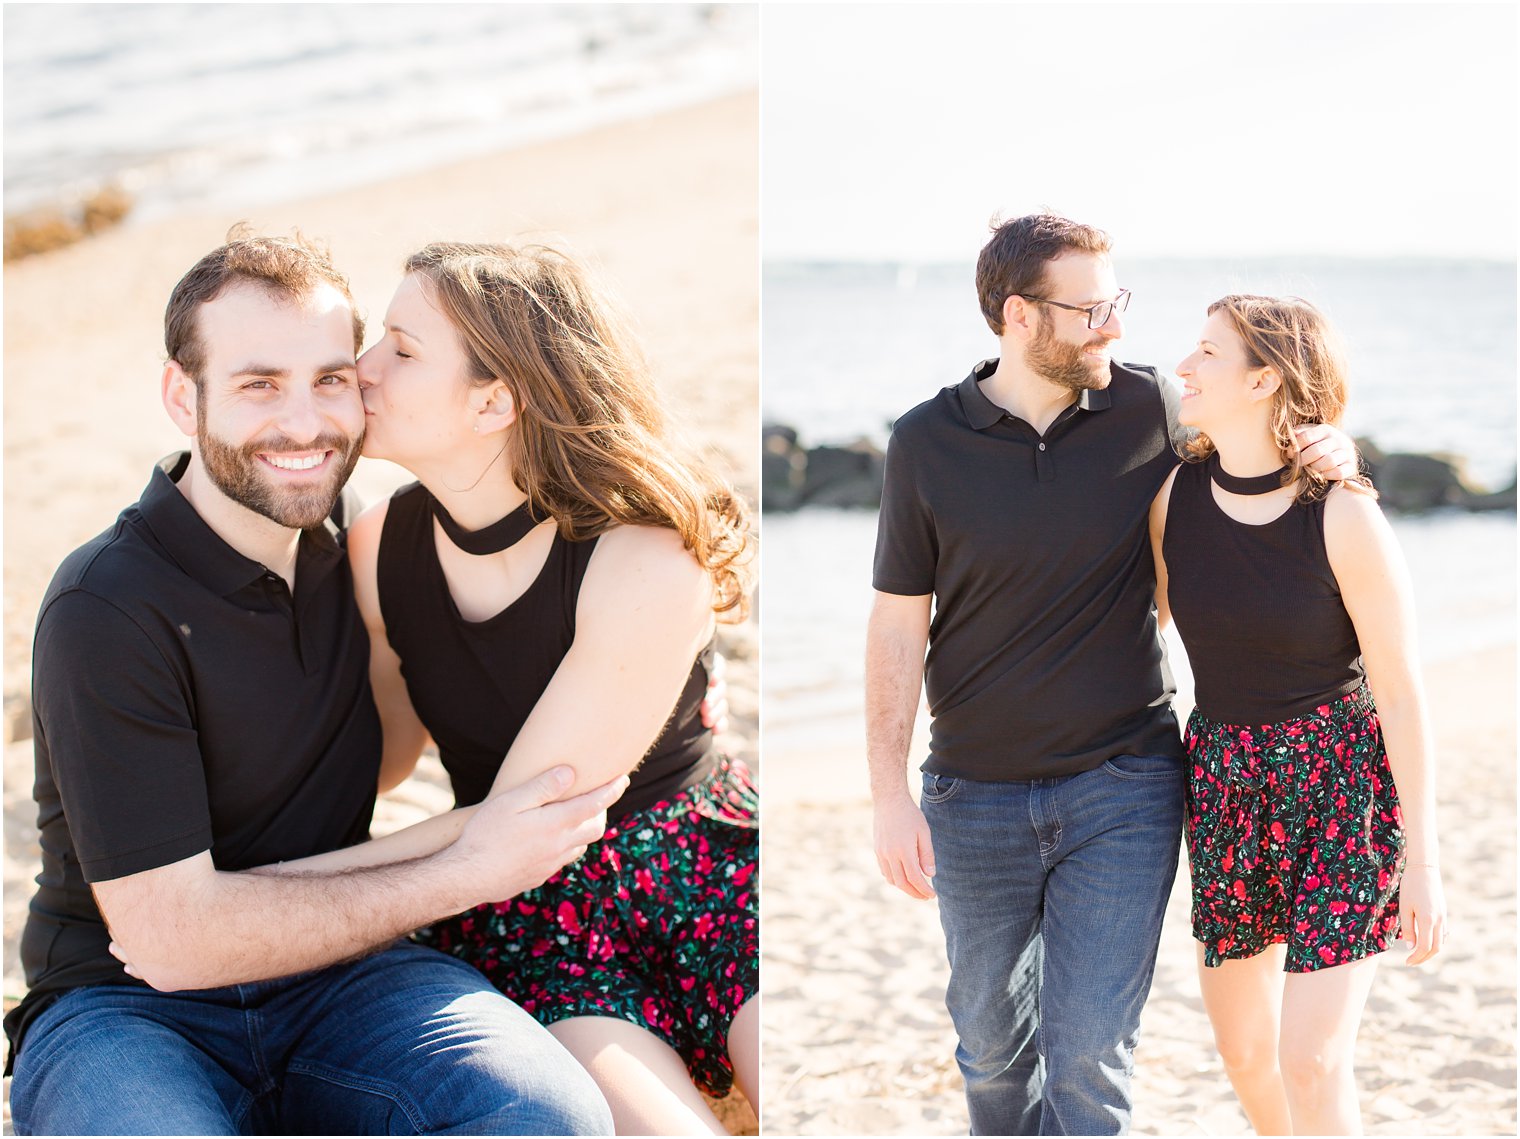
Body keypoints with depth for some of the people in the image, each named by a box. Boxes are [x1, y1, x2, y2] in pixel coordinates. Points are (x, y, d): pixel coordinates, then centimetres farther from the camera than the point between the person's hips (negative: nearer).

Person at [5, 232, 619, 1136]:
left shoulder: (353, 542, 5)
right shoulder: (107, 610, -16)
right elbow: (171, 938, -17)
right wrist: (464, 876, -14)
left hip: (338, 976, 5)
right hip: (129, 1002, -4)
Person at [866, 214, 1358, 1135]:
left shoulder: (1148, 409, -4)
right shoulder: (928, 442, -6)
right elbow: (898, 624, -3)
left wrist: (1330, 451, -8)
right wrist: (891, 796, -9)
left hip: (1124, 789, -1)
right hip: (977, 795, 1)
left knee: (1090, 1051, -4)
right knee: (991, 1030, 17)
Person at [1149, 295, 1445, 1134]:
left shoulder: (1342, 515, -17)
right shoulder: (1175, 496, -4)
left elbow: (1402, 692, -13)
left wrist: (1423, 860, -12)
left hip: (1342, 788, -5)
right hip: (1221, 782, 5)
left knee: (1311, 1067, -10)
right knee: (1243, 1051, 16)